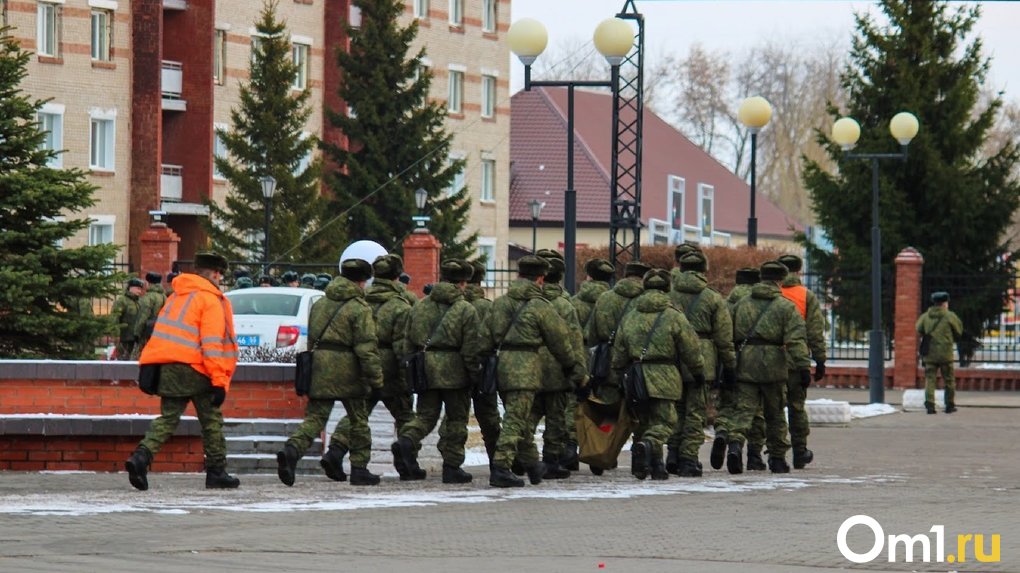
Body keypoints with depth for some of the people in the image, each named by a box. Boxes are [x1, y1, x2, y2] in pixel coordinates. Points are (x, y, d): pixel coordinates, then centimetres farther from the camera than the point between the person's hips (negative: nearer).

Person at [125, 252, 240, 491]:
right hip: (193, 367, -6)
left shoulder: (177, 296, 19)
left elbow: (164, 330, 22)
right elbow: (212, 343, -13)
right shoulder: (211, 299, -5)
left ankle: (142, 456, -16)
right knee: (211, 419, 8)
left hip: (166, 366, 6)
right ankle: (216, 471, 12)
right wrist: (219, 381, -15)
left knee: (168, 417, 7)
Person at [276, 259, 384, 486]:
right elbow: (367, 348, -13)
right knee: (358, 420, 10)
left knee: (315, 417, 3)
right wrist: (375, 380, -11)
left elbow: (311, 339, 22)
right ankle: (359, 469, 12)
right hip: (347, 371, -5)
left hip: (319, 367, 5)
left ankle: (291, 451, -22)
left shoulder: (320, 304, 14)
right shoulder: (359, 308, -8)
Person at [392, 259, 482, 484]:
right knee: (456, 419, 7)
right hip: (454, 370, -4)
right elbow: (472, 348, -10)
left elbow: (408, 342, 12)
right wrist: (475, 375, 0)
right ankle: (451, 466, 8)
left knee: (426, 415, 12)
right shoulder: (466, 310, -7)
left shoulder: (420, 307, 9)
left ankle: (407, 441, -16)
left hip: (426, 370, 4)